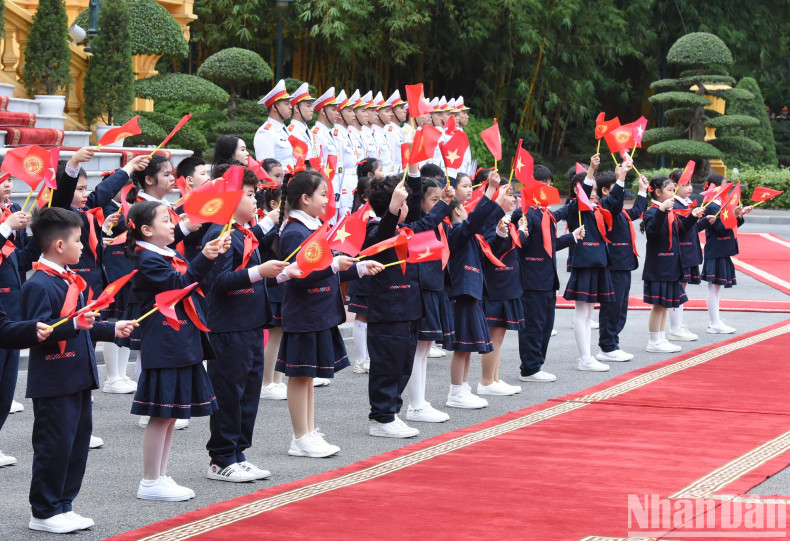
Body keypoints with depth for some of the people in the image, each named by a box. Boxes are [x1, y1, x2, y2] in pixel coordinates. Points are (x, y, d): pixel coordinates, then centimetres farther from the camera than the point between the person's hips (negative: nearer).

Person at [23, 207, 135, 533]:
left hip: (78, 378, 10)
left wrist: (113, 330, 28)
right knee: (55, 445, -3)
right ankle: (44, 513, 8)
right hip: (54, 381, -10)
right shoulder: (39, 285, -16)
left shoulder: (68, 280, 15)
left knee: (77, 443, 13)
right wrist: (74, 323, -34)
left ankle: (63, 506, 22)